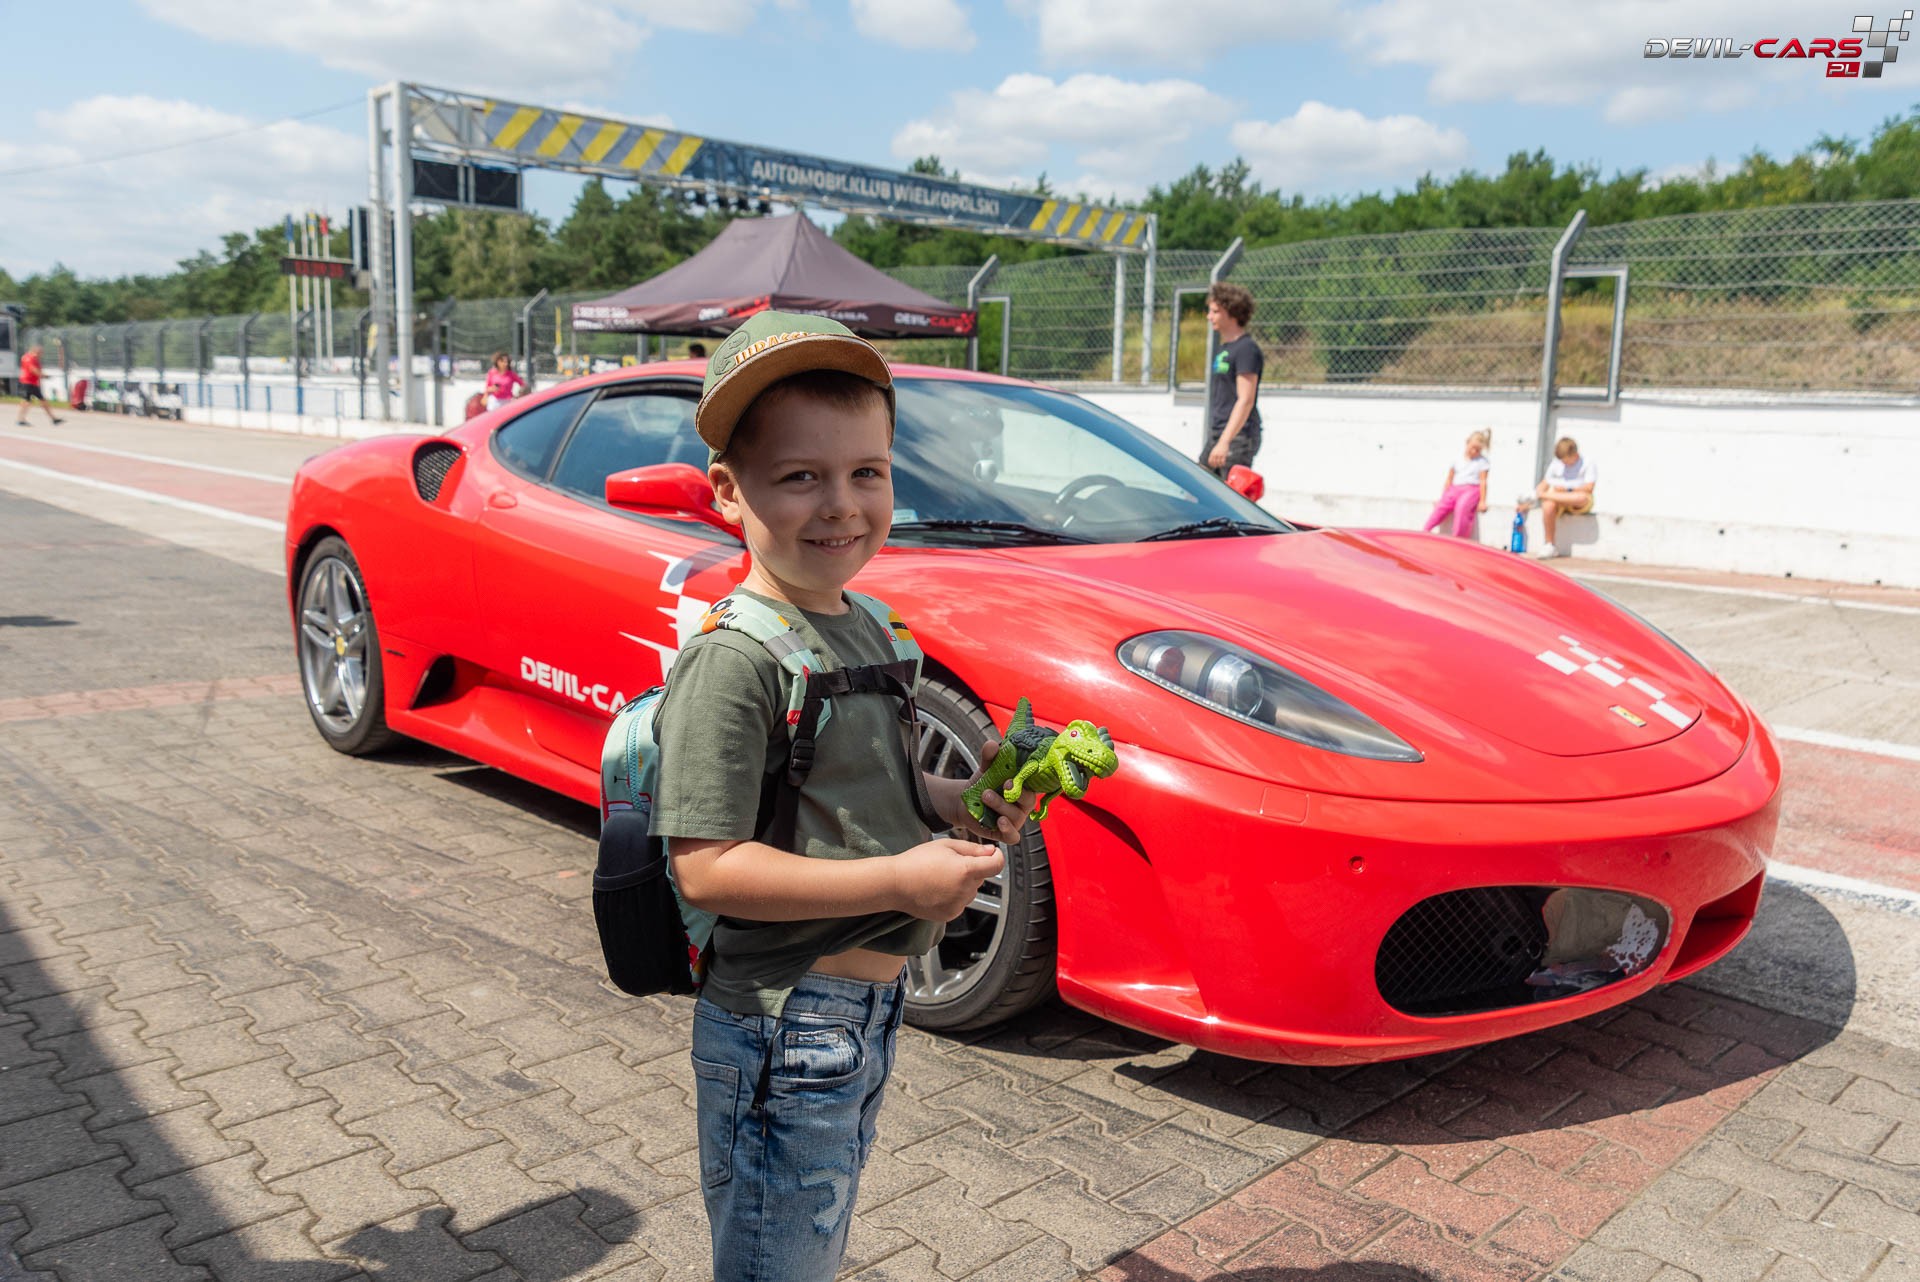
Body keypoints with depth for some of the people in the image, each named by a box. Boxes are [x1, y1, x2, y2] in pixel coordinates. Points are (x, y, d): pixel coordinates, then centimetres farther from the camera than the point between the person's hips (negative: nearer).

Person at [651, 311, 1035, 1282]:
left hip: (869, 1004, 9)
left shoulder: (867, 630, 4)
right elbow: (706, 867, -26)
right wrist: (900, 880, -26)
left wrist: (953, 803, 0)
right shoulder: (733, 660, -23)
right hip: (782, 1026, -8)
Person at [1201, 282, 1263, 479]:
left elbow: (1245, 401, -19)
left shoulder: (1246, 348, -12)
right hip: (1217, 434, 9)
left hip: (1238, 436, -9)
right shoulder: (1224, 348, 16)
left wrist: (1224, 442, -25)